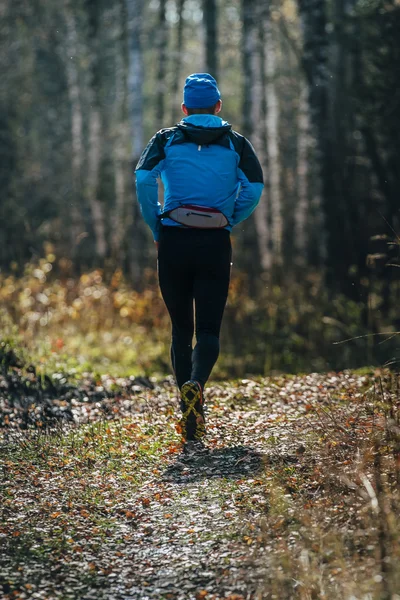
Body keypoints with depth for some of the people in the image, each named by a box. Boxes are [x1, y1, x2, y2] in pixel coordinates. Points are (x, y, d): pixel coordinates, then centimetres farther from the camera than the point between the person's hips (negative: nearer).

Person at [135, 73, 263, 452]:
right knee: (208, 329, 1)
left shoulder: (166, 139, 7)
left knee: (181, 329, 10)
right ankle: (195, 384, -31)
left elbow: (143, 179, -8)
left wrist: (155, 228, 3)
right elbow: (254, 188, -4)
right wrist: (229, 224, 9)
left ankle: (191, 427, 7)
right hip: (215, 245, -1)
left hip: (173, 241, 1)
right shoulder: (236, 143, 8)